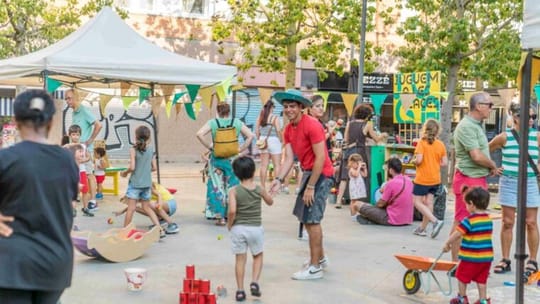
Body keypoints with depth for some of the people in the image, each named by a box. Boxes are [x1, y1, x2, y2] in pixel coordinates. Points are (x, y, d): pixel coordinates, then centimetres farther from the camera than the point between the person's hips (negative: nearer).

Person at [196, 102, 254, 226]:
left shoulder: (213, 122, -2)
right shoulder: (237, 122, 1)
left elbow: (199, 134, -15)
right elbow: (250, 136, -4)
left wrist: (209, 146, -5)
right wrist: (240, 149, 0)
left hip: (216, 159, -1)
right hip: (232, 159, 1)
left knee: (217, 188, 7)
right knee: (232, 188, 11)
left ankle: (220, 217, 6)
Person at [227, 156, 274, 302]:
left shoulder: (234, 191, -10)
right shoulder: (260, 189, -4)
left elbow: (232, 210, -21)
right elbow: (270, 202, 15)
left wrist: (230, 224, -5)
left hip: (238, 228, -1)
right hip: (256, 228, 1)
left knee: (240, 259, 7)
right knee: (258, 256, 20)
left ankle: (240, 290, 8)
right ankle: (254, 282, 3)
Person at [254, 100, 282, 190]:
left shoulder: (260, 117, 3)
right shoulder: (275, 118, -10)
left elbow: (257, 131, 4)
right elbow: (279, 131, -11)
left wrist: (260, 140, 14)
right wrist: (280, 140, 3)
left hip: (263, 141, 5)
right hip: (273, 141, -5)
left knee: (264, 165, 8)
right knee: (277, 165, 2)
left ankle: (263, 186, 12)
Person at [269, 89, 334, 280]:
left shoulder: (311, 126, -19)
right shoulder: (288, 130, 7)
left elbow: (320, 158, -22)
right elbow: (289, 159, 3)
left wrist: (310, 187, -22)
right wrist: (279, 179, -13)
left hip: (321, 174, -9)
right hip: (308, 172, 9)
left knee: (312, 219, -9)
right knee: (306, 218, 16)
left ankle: (315, 268, -2)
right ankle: (321, 258, 32)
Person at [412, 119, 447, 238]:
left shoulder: (422, 143, -13)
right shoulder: (441, 144, 0)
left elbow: (419, 160, -22)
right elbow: (444, 162, -1)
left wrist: (414, 161, -1)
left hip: (422, 178, -5)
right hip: (435, 179, 5)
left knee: (417, 202, 2)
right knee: (428, 202, 10)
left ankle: (435, 221, -13)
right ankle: (422, 228, 16)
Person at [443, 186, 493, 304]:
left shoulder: (469, 220, -18)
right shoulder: (488, 219, 5)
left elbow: (457, 234, -17)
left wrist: (447, 243, -1)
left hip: (471, 257, -6)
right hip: (487, 256, 6)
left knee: (462, 276, 12)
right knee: (481, 279, 15)